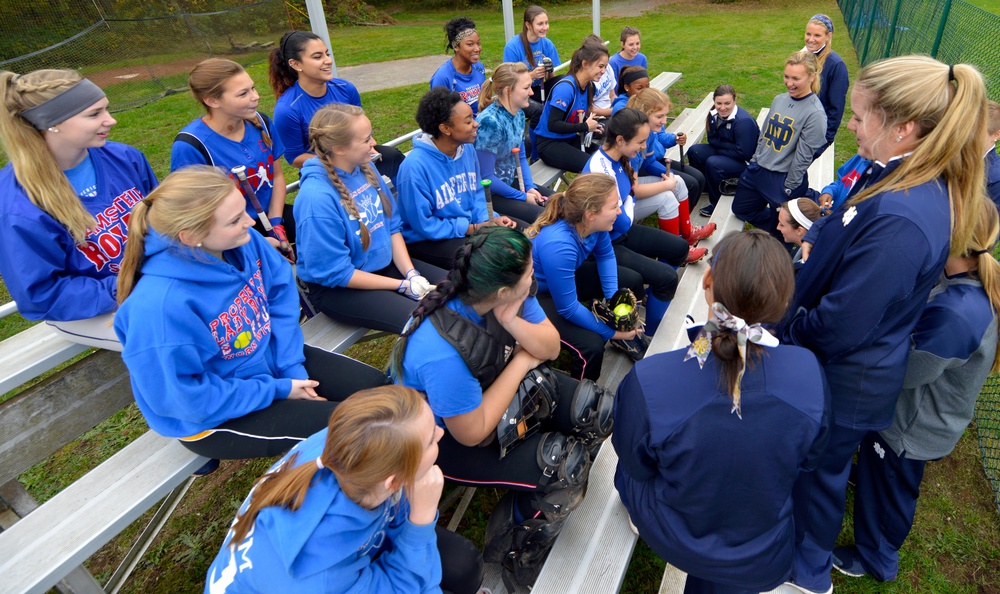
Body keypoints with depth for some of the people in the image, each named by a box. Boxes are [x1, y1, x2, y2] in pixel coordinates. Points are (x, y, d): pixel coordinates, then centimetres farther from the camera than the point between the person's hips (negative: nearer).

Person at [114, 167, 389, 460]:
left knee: (375, 386, 4)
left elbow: (281, 295, -3)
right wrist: (278, 390, -19)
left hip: (270, 358, 6)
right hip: (216, 414, -6)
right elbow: (184, 398, -26)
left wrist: (292, 366, -10)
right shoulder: (160, 305, -34)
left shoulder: (244, 242, -17)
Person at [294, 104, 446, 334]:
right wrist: (403, 285, -19)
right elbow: (335, 272, -21)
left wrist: (411, 273, -9)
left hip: (385, 263, 8)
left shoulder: (365, 168, -3)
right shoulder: (316, 197, -25)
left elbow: (392, 224, 5)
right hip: (337, 288, -7)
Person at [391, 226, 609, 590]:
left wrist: (513, 322, -29)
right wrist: (523, 361, -21)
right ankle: (516, 554, 10)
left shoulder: (505, 294, -18)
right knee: (565, 467, -18)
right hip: (448, 436, -7)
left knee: (597, 410, -2)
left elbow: (551, 347, -8)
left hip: (496, 385, 8)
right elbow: (473, 433, -27)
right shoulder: (443, 353, -39)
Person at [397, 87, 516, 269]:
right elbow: (424, 225, -20)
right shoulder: (415, 167, -25)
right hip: (428, 239, -7)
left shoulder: (467, 149, -4)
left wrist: (489, 219, -9)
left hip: (470, 224, 8)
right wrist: (474, 229, -18)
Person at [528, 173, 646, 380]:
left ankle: (629, 335, 37)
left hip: (569, 276, 8)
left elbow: (605, 255, 2)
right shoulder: (558, 246, -41)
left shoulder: (591, 222, -20)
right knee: (592, 345, -24)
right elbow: (567, 308, -31)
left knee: (633, 281, 9)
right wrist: (611, 332, -19)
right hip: (538, 295, -8)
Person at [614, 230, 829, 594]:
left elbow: (636, 465, -15)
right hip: (766, 561, 2)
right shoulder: (809, 372, -29)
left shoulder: (648, 383, -38)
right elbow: (805, 461, -7)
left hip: (676, 544, -2)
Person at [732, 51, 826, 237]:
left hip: (783, 178, -7)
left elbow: (803, 157, -17)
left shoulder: (815, 113, -19)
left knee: (781, 228, 10)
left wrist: (788, 188, -13)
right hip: (757, 169, 7)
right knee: (740, 209, 19)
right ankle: (773, 228, 36)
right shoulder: (779, 99, 1)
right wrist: (755, 161, 13)